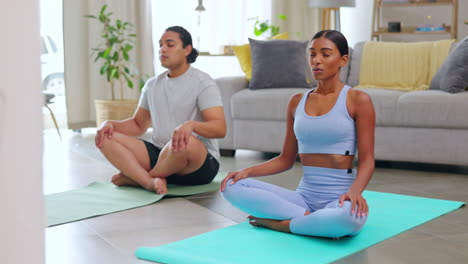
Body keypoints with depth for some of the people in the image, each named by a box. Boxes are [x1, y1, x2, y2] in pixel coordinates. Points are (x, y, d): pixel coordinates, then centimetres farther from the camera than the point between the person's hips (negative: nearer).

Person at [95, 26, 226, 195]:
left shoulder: (202, 83, -6)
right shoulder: (153, 85, 14)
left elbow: (220, 129, -18)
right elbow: (138, 125, 20)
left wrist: (191, 125, -39)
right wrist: (111, 124, 0)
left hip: (200, 164, -6)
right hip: (160, 155, 6)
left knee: (186, 142, -41)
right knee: (105, 138, -10)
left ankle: (135, 178, -14)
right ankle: (150, 182, -33)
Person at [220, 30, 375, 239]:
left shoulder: (357, 100, -3)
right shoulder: (297, 102, 11)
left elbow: (366, 160, -6)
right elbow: (286, 159, 14)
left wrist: (355, 190, -27)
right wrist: (248, 171, -2)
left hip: (339, 198, -4)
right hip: (304, 195, 4)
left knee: (350, 216, -42)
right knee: (232, 187, -16)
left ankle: (279, 223, -15)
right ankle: (318, 221, -16)